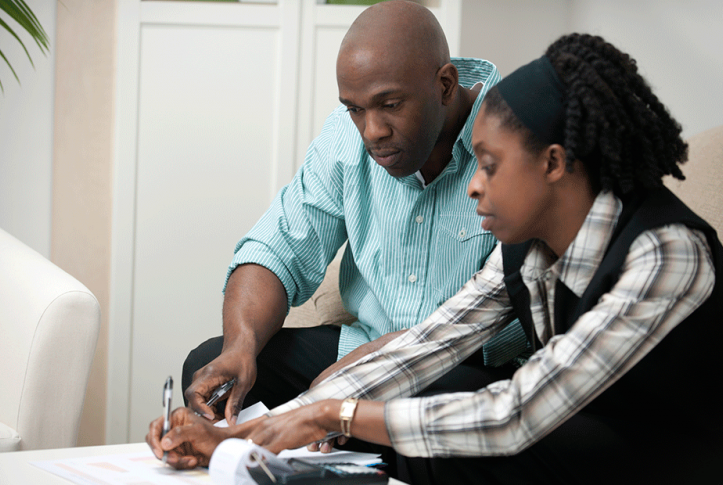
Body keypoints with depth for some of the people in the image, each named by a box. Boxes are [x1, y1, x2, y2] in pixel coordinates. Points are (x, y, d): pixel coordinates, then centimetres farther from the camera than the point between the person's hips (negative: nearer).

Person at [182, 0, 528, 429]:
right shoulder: (348, 135, 1)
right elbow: (281, 252, 3)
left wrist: (383, 354, -30)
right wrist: (241, 343, -19)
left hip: (478, 366, -4)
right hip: (361, 349, 5)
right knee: (209, 365, -12)